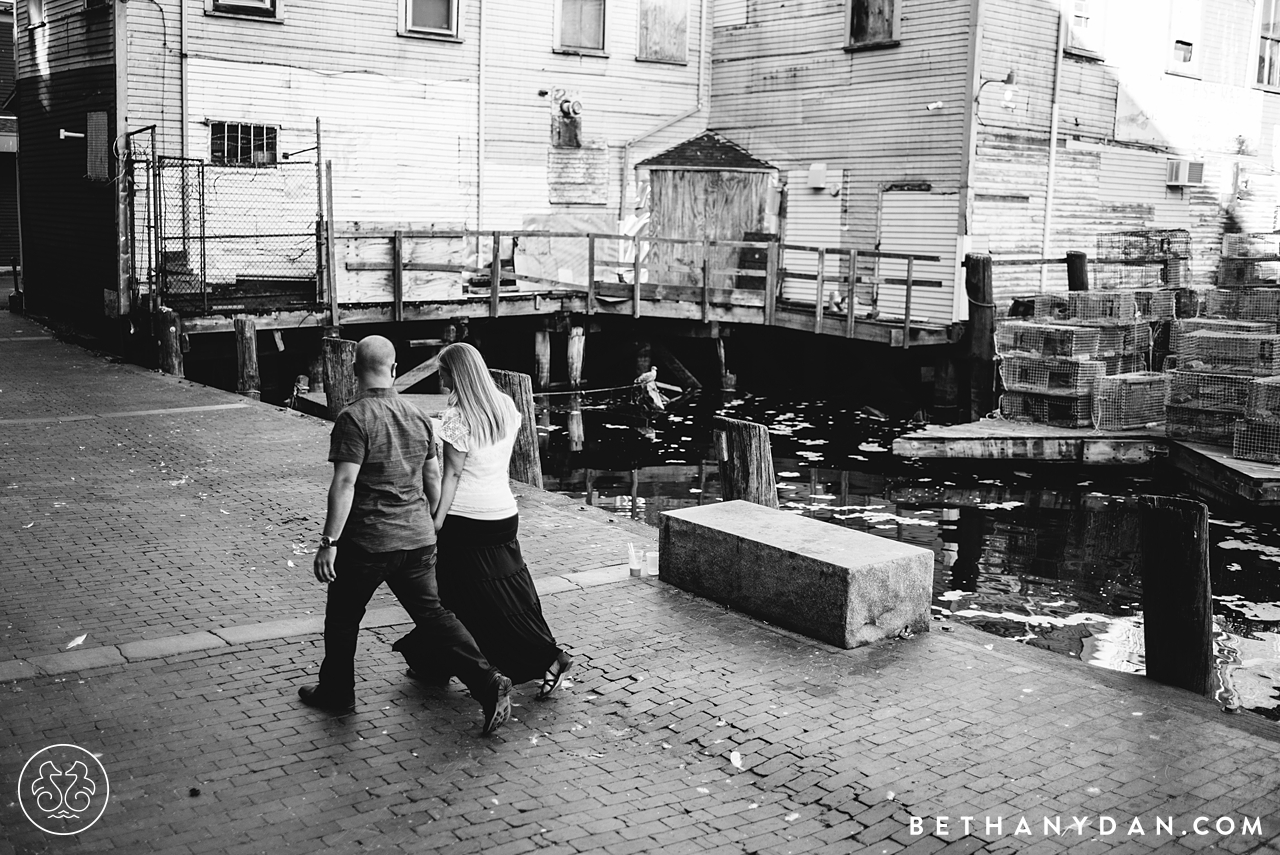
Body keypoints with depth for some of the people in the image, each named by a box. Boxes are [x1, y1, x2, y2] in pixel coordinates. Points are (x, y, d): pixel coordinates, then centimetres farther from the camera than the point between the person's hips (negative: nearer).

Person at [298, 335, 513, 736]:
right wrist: (430, 524, 26)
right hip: (418, 537, 6)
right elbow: (433, 479, 14)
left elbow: (344, 484, -20)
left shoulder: (354, 419, -14)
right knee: (433, 613, 7)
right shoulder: (418, 416, 7)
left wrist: (329, 542, -17)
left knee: (342, 617, 15)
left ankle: (336, 692, 30)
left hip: (367, 541, -6)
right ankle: (488, 682, -6)